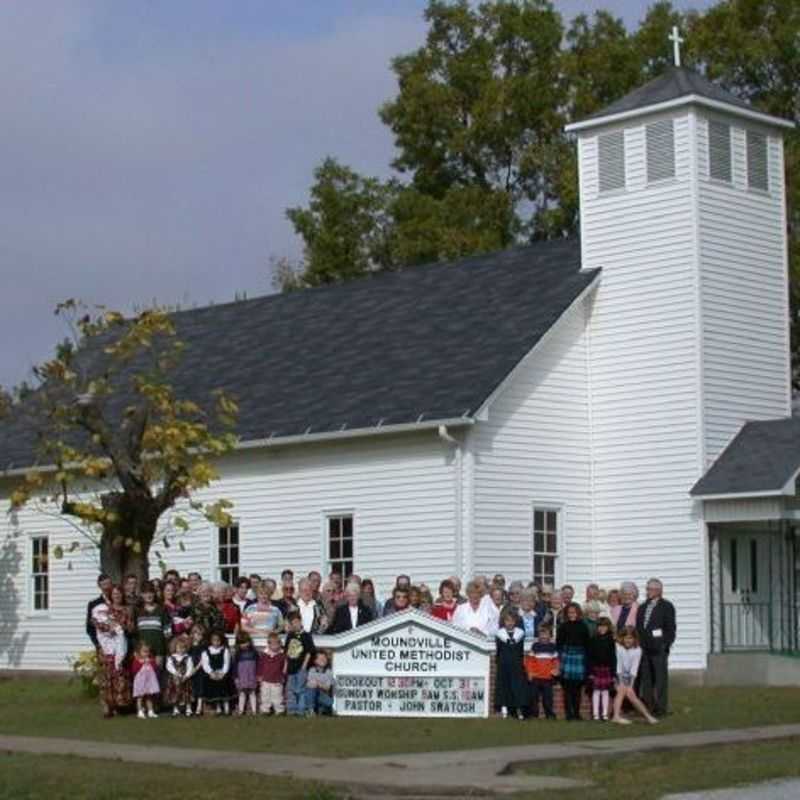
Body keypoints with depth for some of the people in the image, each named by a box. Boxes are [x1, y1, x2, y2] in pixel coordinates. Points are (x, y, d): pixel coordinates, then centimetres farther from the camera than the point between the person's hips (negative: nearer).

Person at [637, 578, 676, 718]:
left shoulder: (666, 606, 1)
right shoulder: (643, 608, 19)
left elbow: (670, 627, -5)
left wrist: (666, 644, -12)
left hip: (658, 648, -6)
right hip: (644, 648, 6)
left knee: (660, 678, -3)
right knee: (646, 678, 5)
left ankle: (661, 707, -1)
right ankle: (648, 705, 9)